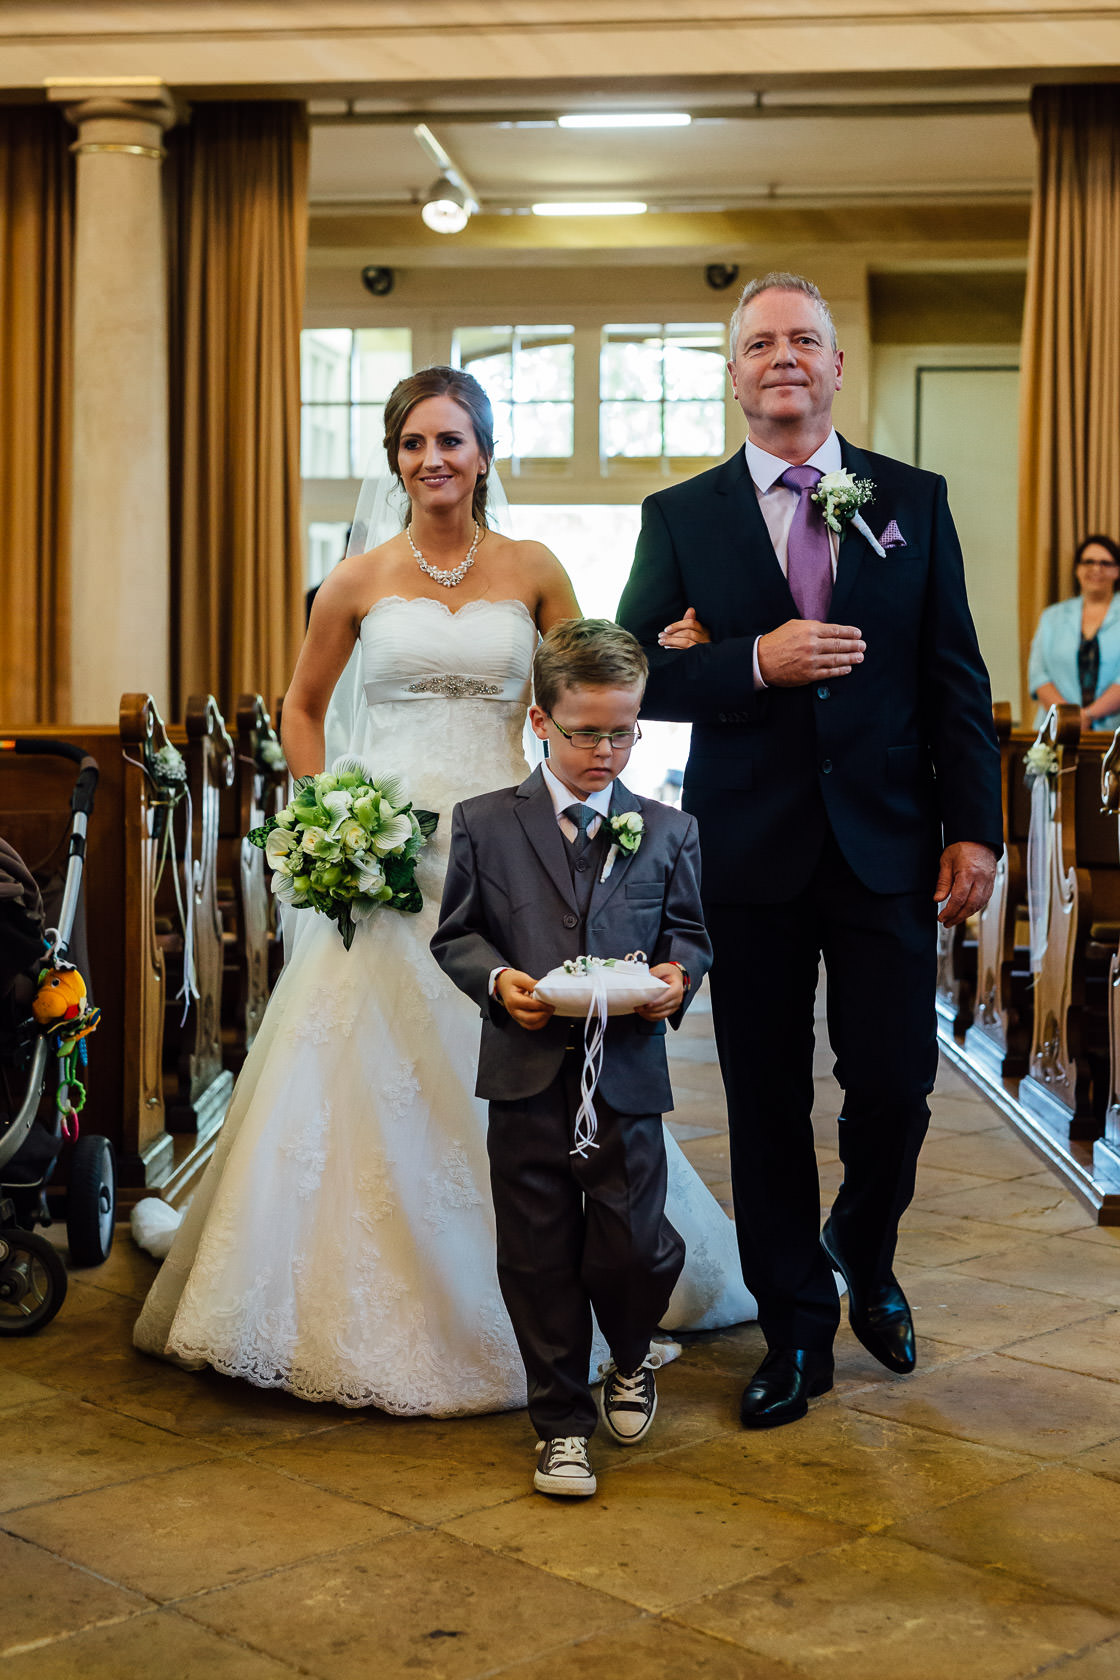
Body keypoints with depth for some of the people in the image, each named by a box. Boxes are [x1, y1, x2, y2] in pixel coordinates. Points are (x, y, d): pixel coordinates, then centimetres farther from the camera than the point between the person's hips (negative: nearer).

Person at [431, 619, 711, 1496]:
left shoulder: (667, 831, 7)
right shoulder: (484, 824, 3)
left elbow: (689, 933, 11)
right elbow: (457, 932, 6)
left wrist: (677, 976, -11)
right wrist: (496, 979, -13)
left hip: (628, 1073, 1)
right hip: (528, 1075, 0)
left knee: (631, 1248, 1)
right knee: (539, 1258, 6)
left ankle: (631, 1361, 36)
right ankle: (562, 1422, 22)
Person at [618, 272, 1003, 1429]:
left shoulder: (913, 501, 6)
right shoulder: (679, 518, 4)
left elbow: (955, 678, 4)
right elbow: (635, 677, -1)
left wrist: (974, 827, -2)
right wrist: (755, 662, -16)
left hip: (888, 849, 0)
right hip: (751, 855, 0)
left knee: (894, 1081, -2)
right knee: (767, 1104, 8)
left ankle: (863, 1253, 31)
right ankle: (796, 1332, 24)